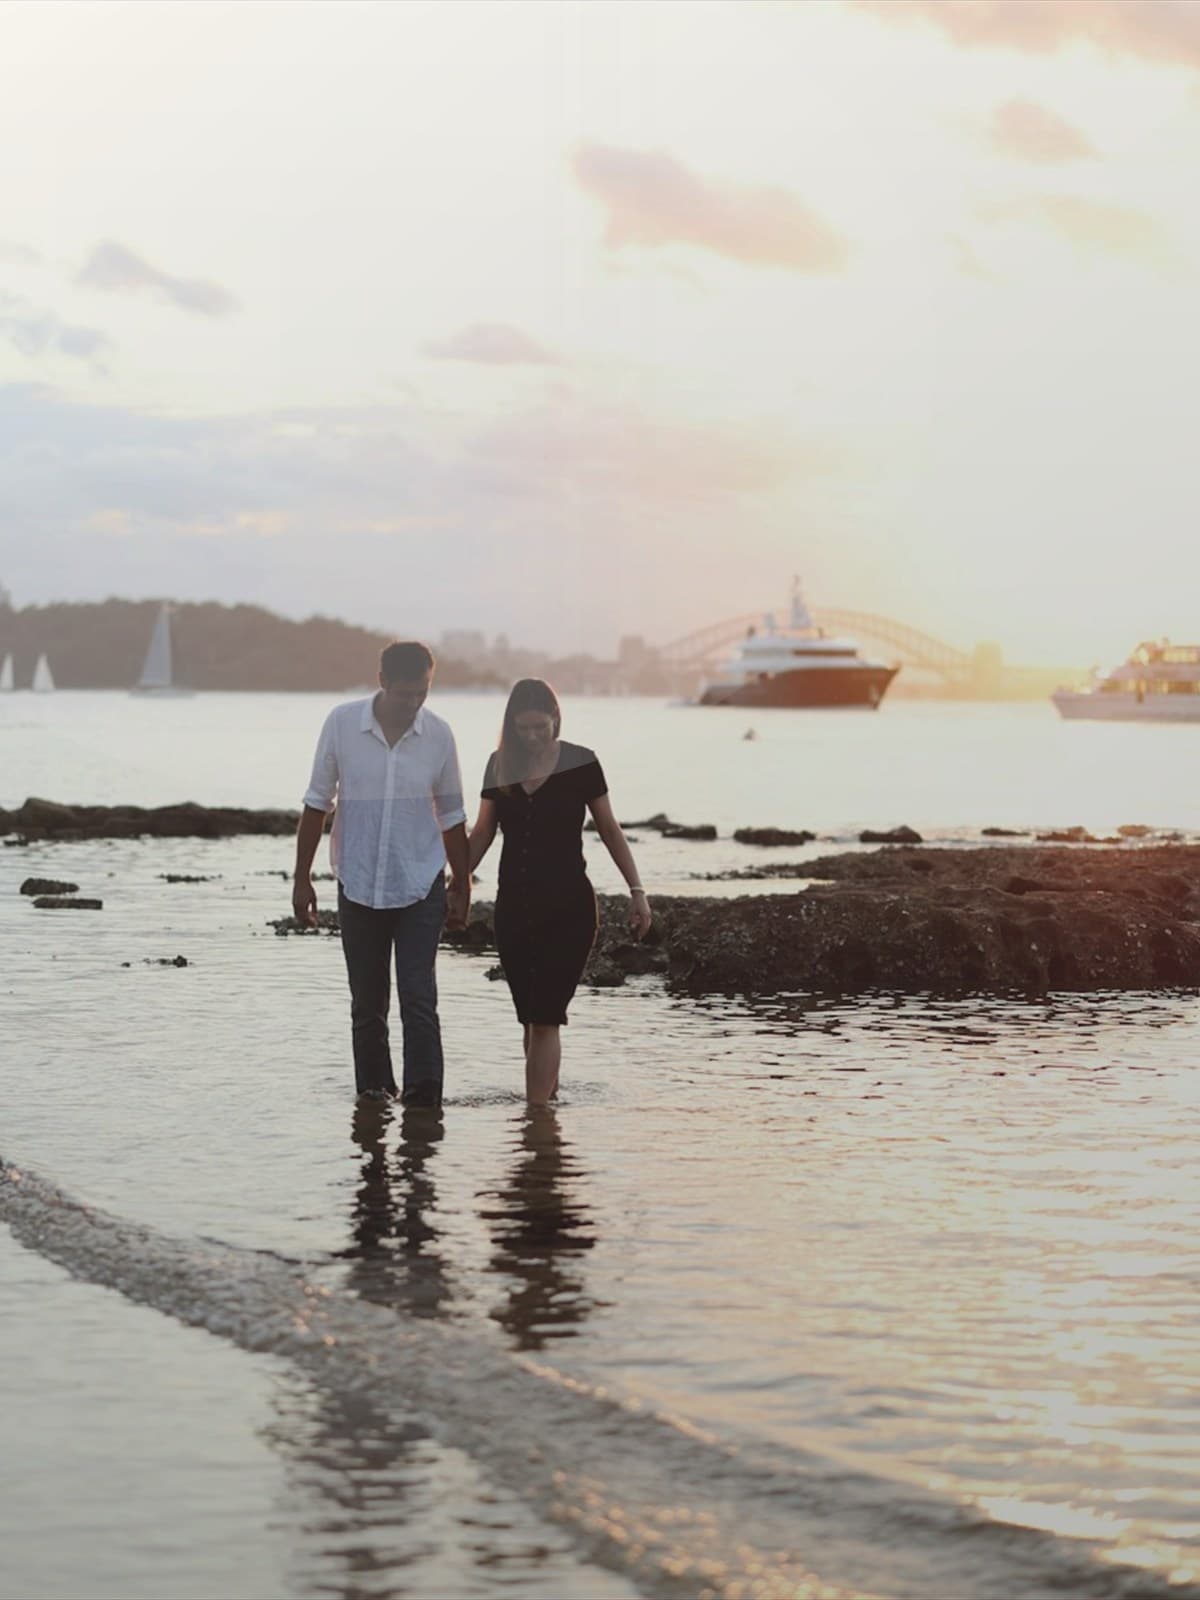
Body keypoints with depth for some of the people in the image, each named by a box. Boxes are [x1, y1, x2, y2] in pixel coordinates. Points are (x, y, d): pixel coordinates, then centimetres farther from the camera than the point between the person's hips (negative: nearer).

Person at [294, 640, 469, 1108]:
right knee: (367, 1003, 9)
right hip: (358, 887, 1)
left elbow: (451, 816, 9)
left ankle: (423, 1097, -12)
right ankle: (373, 1091, 21)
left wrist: (461, 888, 13)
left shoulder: (438, 735, -2)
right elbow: (317, 803, 3)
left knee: (418, 997, -10)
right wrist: (301, 878, 3)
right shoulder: (342, 724, -5)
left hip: (420, 887, 0)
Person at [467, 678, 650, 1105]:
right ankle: (549, 1096, 20)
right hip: (514, 906, 4)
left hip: (569, 907, -4)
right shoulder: (500, 764, 4)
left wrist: (637, 890, 1)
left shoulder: (580, 763, -5)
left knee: (544, 1019, -11)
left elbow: (609, 830, 4)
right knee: (533, 1020, 9)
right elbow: (482, 834, 11)